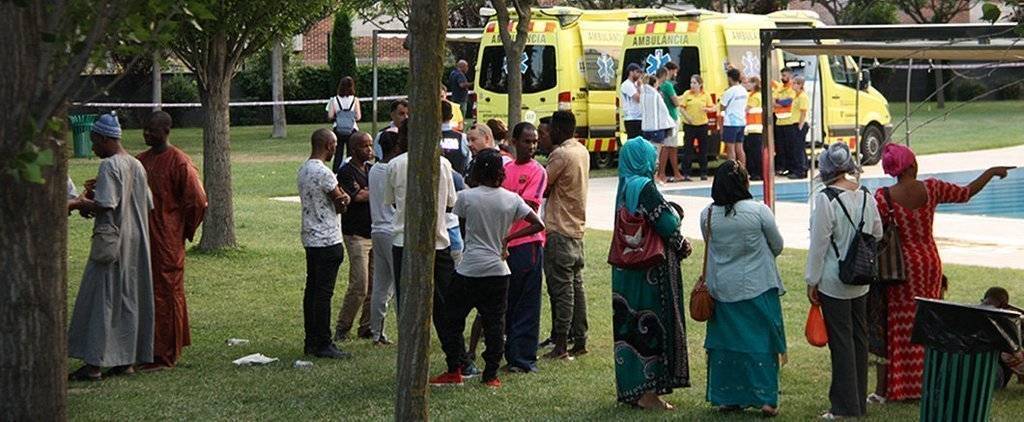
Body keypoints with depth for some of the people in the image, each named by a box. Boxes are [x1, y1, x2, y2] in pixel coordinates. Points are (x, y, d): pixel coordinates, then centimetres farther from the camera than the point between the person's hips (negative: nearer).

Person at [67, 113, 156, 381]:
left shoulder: (109, 165, -14)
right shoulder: (137, 165, 11)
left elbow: (106, 205, -22)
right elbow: (148, 205, 15)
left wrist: (83, 204, -3)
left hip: (111, 242, -8)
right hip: (136, 242, 8)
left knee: (100, 299, -4)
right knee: (130, 298, 12)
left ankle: (94, 363, -5)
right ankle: (128, 358, 16)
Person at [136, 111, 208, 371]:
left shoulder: (179, 162, -12)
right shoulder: (141, 161, 11)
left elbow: (197, 201, -12)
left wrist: (184, 231, -4)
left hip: (168, 242, -7)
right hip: (144, 239, 7)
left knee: (166, 294, -1)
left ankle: (166, 355, 5)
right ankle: (152, 348, 20)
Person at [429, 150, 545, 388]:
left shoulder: (466, 197, -6)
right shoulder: (511, 200, 0)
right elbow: (538, 225, 2)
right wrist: (508, 238, 6)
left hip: (469, 270, -2)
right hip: (498, 270, 2)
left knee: (453, 319, 9)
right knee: (494, 324, 7)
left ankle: (454, 371, 9)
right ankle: (491, 375, 8)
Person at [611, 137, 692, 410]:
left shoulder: (625, 187, 9)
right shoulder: (644, 187, -17)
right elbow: (667, 225, -18)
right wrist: (681, 245, 2)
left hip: (627, 270, 9)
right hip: (651, 270, -9)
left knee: (631, 324, 13)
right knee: (651, 325, -3)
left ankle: (630, 387, 19)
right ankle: (647, 391, 0)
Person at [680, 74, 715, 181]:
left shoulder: (706, 95, 2)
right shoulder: (687, 94, 1)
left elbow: (712, 108, 5)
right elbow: (682, 107, 1)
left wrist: (707, 109, -16)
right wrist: (686, 116, -15)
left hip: (702, 124, 1)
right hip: (689, 124, -1)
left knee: (703, 149, 5)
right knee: (687, 149, -2)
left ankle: (704, 173, 13)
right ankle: (685, 173, 2)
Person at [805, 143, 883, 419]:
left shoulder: (825, 199, -18)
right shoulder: (866, 196, 2)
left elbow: (819, 244, -15)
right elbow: (877, 235, 12)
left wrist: (812, 282, -7)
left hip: (834, 282, -7)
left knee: (841, 342, -1)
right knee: (859, 337, 14)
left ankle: (846, 407, 2)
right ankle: (860, 402, 23)